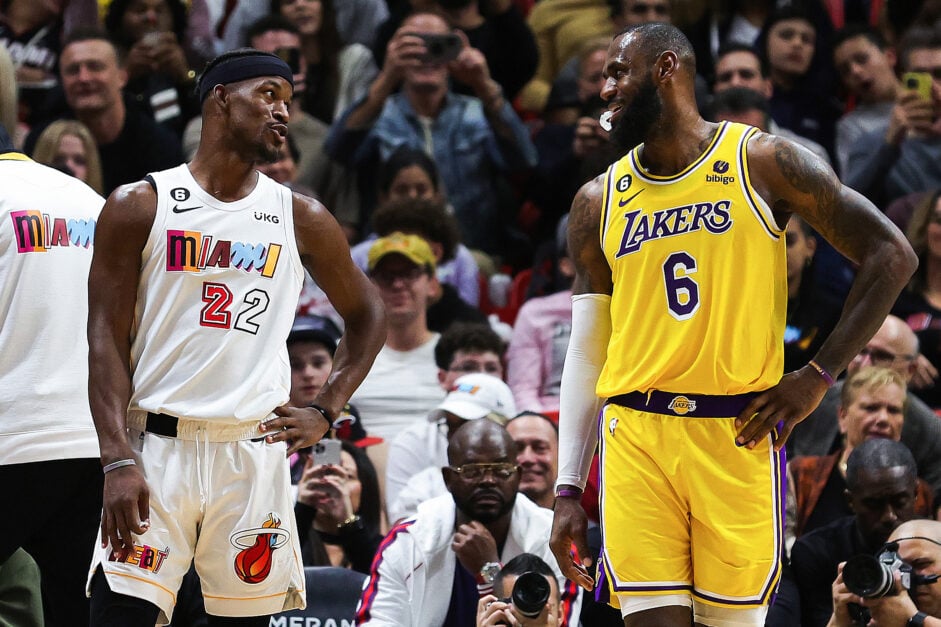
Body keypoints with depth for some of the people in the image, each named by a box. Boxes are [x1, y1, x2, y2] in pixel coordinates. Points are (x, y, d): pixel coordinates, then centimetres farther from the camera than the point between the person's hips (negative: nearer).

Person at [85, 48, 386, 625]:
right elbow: (107, 341, -2)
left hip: (254, 450, 2)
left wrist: (325, 415, 10)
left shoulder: (300, 220, 10)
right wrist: (119, 461, -12)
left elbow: (368, 317, 23)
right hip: (156, 447, -2)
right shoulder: (140, 207, 3)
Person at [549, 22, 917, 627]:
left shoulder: (763, 163, 2)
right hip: (635, 435, 2)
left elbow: (892, 255, 3)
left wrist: (819, 375, -3)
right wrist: (568, 490, 8)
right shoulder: (599, 202, 12)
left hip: (739, 435, -2)